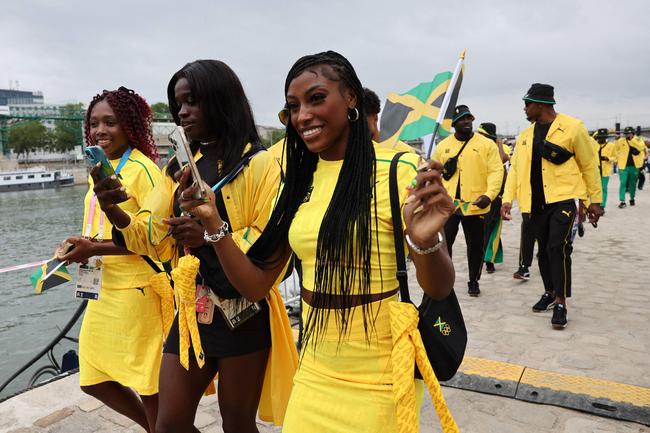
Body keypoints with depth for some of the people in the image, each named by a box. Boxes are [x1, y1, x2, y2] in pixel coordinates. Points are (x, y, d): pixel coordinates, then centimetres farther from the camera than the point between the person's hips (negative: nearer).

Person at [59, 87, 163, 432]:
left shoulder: (141, 168, -13)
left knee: (146, 384, 5)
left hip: (136, 290, -9)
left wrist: (95, 248, -21)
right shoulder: (99, 168, 11)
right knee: (93, 380, 18)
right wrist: (83, 247, 4)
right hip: (103, 289, 9)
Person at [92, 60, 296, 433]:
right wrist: (113, 210, -13)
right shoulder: (180, 166, 10)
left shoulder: (259, 164, -9)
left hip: (243, 312, -5)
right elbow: (155, 236, 5)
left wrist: (212, 237, -28)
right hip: (191, 310, 5)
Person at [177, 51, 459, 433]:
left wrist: (425, 242, -33)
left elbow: (439, 289, -12)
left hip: (377, 383, -5)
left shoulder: (397, 170, -15)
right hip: (313, 375, 6)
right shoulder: (299, 180, 2)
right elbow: (257, 284, 2)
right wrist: (213, 221, -11)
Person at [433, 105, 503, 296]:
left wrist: (489, 194, -18)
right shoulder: (443, 146, 8)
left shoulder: (486, 144, 0)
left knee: (476, 245, 10)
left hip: (476, 206, -1)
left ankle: (474, 281, 27)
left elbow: (496, 171, -5)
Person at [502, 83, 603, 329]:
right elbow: (515, 168, 7)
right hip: (536, 203, 6)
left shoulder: (572, 128, -7)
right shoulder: (525, 135, 8)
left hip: (563, 199, -5)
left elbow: (589, 165, -2)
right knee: (544, 249, 14)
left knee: (558, 248, -14)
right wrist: (507, 199, -4)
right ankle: (550, 292, 31)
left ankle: (560, 302, -2)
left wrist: (595, 200, 0)